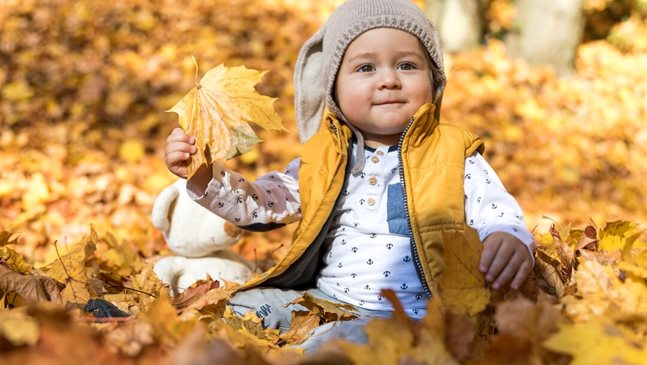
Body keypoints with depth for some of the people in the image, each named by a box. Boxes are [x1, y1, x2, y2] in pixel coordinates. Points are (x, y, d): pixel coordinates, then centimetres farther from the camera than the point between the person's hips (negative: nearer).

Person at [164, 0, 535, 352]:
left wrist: (510, 242, -31)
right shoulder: (322, 159, 12)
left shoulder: (455, 158, 0)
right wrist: (203, 175, -2)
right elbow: (259, 204, 15)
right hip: (323, 301, 6)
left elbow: (500, 218, -6)